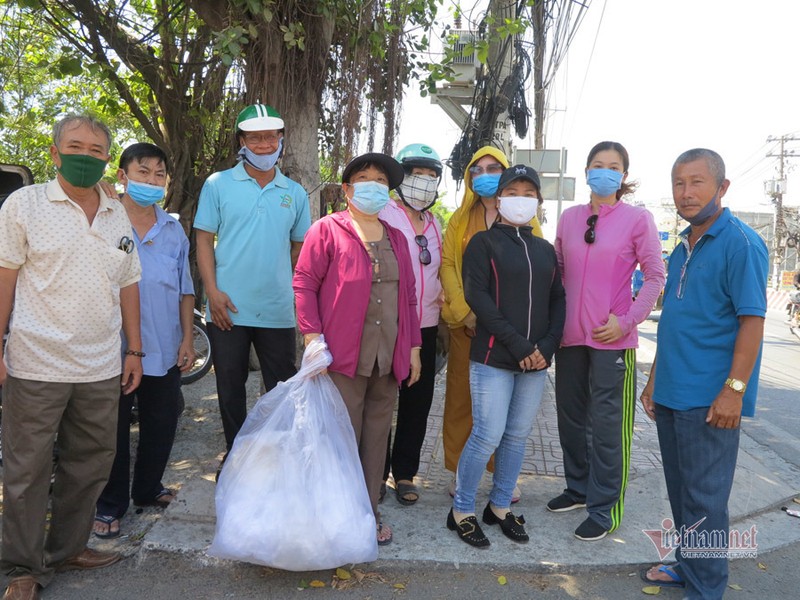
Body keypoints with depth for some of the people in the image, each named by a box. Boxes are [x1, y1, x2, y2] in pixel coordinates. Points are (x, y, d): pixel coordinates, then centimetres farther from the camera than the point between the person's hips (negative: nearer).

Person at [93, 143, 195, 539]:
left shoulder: (174, 230, 8)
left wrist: (187, 338, 6)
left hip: (166, 350, 4)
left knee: (162, 424, 14)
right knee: (114, 429, 8)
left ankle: (148, 488, 35)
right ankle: (110, 505, 25)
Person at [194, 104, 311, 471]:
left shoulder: (295, 193, 8)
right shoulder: (218, 185, 2)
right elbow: (204, 240, 0)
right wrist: (212, 292, -10)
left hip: (278, 311, 1)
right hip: (228, 308, -1)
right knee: (230, 388, 11)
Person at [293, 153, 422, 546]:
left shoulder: (396, 239, 16)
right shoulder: (327, 230, -2)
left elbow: (407, 295, 17)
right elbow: (304, 284, -6)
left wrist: (413, 346, 14)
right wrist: (312, 339, -14)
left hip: (388, 358, 6)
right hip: (343, 356, -5)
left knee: (376, 436, 13)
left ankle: (369, 513, 28)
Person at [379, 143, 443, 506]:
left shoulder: (433, 223, 14)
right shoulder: (385, 216, -6)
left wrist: (440, 289, 5)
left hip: (426, 325, 6)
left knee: (419, 400, 10)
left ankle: (405, 472, 24)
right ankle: (377, 472, 20)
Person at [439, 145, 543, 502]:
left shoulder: (524, 219, 7)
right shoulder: (461, 219, 12)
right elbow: (447, 264, 2)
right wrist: (463, 311, -11)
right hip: (467, 323, 1)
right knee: (462, 394, 4)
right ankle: (460, 470, 17)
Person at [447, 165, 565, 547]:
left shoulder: (545, 249, 14)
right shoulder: (483, 242, -1)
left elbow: (557, 300, 13)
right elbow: (477, 296, -11)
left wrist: (547, 345, -4)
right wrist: (517, 344, -16)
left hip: (536, 359, 5)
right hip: (493, 358, -5)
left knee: (517, 436, 11)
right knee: (488, 436, -5)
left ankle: (500, 506, 27)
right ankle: (461, 511, 13)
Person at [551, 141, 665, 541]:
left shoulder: (637, 218, -4)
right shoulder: (569, 217, 8)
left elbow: (656, 276, -3)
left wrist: (628, 319, -11)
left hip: (612, 337, -4)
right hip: (570, 335, 5)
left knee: (607, 425, 2)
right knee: (570, 416, 15)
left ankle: (604, 509, 17)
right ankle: (577, 488, 34)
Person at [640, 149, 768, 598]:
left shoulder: (741, 244, -11)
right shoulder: (683, 248, 12)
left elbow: (752, 321, -15)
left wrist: (734, 389, -19)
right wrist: (655, 380, 16)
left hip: (709, 399, -7)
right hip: (672, 394, 8)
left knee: (704, 498, 3)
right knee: (680, 491, 18)